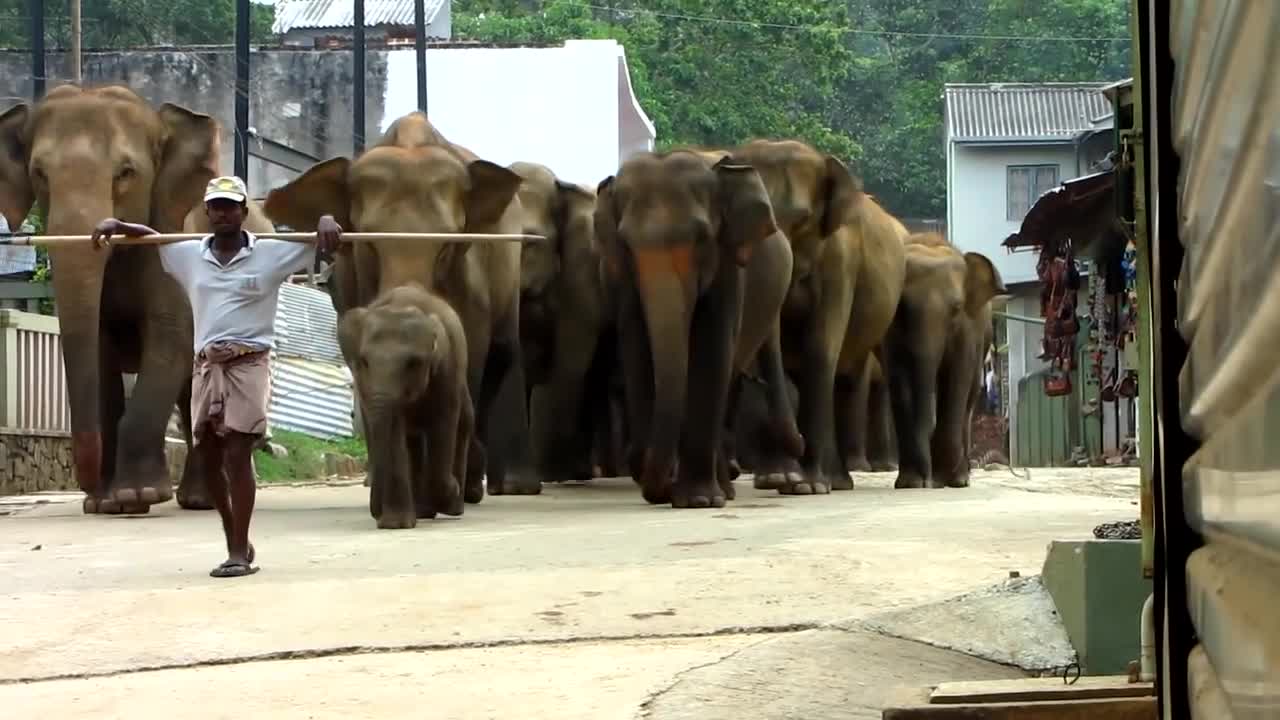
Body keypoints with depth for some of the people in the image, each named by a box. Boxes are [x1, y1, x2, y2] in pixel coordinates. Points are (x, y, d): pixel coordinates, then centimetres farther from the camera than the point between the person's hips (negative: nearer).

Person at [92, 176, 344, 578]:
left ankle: (239, 551, -8)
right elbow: (150, 237, 24)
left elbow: (320, 243, -1)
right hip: (207, 365, 5)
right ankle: (237, 542, 22)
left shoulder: (271, 253, 0)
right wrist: (116, 225, 7)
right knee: (208, 456, 7)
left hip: (248, 363, -5)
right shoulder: (190, 255, 11)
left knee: (237, 454, -11)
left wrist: (326, 221, -23)